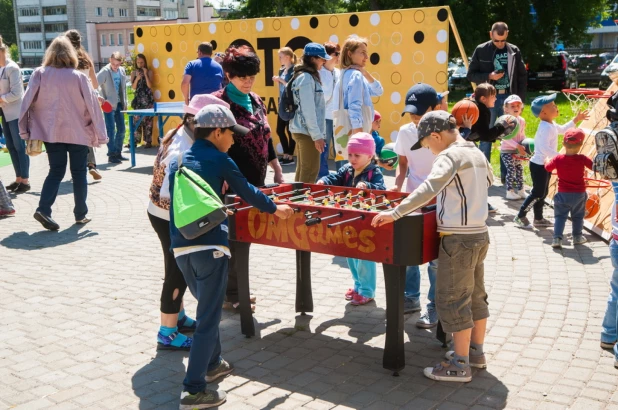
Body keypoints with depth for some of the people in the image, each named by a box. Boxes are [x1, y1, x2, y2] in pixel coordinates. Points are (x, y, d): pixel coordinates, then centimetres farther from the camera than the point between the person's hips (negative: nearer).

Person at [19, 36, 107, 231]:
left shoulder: (39, 74, -3)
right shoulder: (79, 77, -8)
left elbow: (28, 103, -3)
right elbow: (92, 105, -6)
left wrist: (27, 130, 6)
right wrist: (99, 134, 1)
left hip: (50, 132, 2)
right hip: (77, 132, -2)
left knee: (56, 172, 11)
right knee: (79, 173, 10)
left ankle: (43, 209, -6)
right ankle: (80, 214, 15)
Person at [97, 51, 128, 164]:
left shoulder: (122, 71, 7)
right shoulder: (105, 71, -13)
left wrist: (124, 102, 14)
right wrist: (102, 99, -25)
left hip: (119, 104, 6)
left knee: (121, 129, 9)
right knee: (111, 130, -6)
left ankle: (118, 153, 22)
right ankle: (112, 155, 1)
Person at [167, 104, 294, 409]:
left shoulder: (177, 162, 15)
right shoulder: (220, 161, -1)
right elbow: (247, 192, 8)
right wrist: (275, 209, 24)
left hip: (181, 247, 7)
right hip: (209, 247, -6)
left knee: (206, 307, 26)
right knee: (208, 318, -2)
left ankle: (212, 364, 38)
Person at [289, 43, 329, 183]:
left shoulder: (309, 76, 15)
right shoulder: (306, 78, -14)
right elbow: (308, 110, -19)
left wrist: (319, 133, 15)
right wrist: (317, 135, -19)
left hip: (303, 130, 10)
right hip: (307, 131, -10)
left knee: (303, 169, 14)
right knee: (310, 171, -7)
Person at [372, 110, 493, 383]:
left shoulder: (451, 155, -16)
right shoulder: (476, 153, 11)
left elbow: (430, 188, -32)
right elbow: (488, 180, 32)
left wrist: (395, 213, -34)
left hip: (459, 237, -9)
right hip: (479, 233, 9)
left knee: (452, 299, -1)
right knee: (475, 294, 18)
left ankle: (460, 366, 5)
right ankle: (476, 352, 30)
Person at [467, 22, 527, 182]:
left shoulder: (514, 51, 4)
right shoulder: (481, 50, -1)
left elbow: (522, 76, 9)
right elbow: (471, 75, 2)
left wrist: (521, 99, 3)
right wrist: (489, 76, -14)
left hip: (509, 98, 2)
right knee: (486, 138, 4)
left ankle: (506, 175, 13)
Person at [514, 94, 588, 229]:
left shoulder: (551, 125, 9)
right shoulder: (546, 128, -23)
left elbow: (562, 129, 31)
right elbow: (545, 148, -34)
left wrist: (576, 119, 26)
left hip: (544, 165, 10)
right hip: (539, 165, -10)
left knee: (543, 193, 16)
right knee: (537, 193, -4)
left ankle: (538, 219, 26)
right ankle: (520, 217, 6)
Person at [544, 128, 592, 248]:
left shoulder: (558, 158, -12)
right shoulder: (582, 159, -15)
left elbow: (548, 168, 4)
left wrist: (547, 161, 25)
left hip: (563, 194, 0)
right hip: (579, 194, 0)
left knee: (560, 216, 7)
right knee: (578, 216, 18)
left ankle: (557, 238, -4)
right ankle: (577, 237, 28)